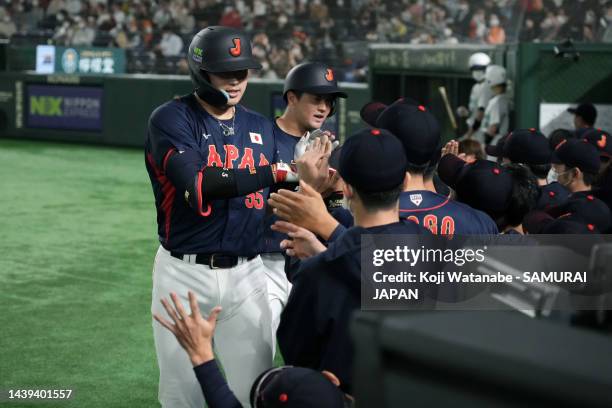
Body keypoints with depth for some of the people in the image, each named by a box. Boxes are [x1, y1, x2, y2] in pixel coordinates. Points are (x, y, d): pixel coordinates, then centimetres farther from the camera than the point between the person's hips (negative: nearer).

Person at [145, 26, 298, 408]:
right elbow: (196, 186, -22)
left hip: (247, 274, 4)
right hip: (185, 274, -4)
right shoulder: (171, 119, -6)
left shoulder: (261, 127, 11)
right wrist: (275, 173, -25)